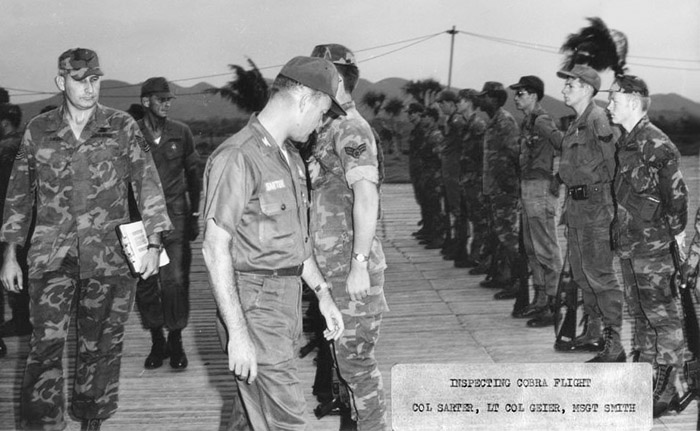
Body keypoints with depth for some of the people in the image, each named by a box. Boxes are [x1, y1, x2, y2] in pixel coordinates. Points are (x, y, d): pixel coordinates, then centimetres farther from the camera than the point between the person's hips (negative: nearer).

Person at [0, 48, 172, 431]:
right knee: (45, 346, -7)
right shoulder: (38, 130, 8)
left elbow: (147, 183, 2)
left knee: (101, 347, 7)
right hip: (51, 256, 0)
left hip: (109, 257, 0)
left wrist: (153, 243, -7)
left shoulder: (121, 127, 4)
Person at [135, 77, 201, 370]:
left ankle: (175, 342, 7)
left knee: (175, 280, -6)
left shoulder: (181, 132, 5)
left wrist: (194, 215, 10)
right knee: (145, 283, 2)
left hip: (175, 214, 0)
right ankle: (156, 342, 16)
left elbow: (193, 175, 13)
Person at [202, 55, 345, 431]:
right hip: (255, 304, -9)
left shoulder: (290, 157, 14)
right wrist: (237, 333, -21)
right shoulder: (237, 157, -16)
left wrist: (322, 294, 16)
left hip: (287, 297, 9)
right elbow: (215, 249, -18)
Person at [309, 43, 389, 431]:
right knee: (351, 355, 16)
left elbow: (366, 198, -22)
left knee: (355, 357, -3)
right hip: (335, 267, 9)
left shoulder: (351, 129, -14)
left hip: (352, 267, -9)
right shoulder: (332, 129, 15)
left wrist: (359, 264, -25)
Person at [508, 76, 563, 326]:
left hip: (541, 188, -10)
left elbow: (564, 143, -24)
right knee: (532, 248, 15)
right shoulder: (527, 122, 15)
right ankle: (540, 300, 23)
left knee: (546, 249, -7)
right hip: (528, 188, 10)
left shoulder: (541, 121, -14)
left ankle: (554, 307, -4)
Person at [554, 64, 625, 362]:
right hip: (576, 203, 10)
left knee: (599, 274, -8)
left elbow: (614, 160, -17)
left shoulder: (598, 119, -15)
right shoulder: (577, 122, 15)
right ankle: (593, 334, 26)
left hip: (595, 203, -10)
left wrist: (614, 197, -15)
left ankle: (614, 346, -4)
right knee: (581, 273, 15)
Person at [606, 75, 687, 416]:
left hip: (654, 246, -9)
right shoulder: (624, 142, 13)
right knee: (639, 313, 16)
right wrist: (623, 233, 16)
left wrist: (676, 231, -13)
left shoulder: (656, 144, -14)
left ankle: (667, 389, 3)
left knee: (662, 317, -3)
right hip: (629, 244, 9)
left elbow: (676, 193, -15)